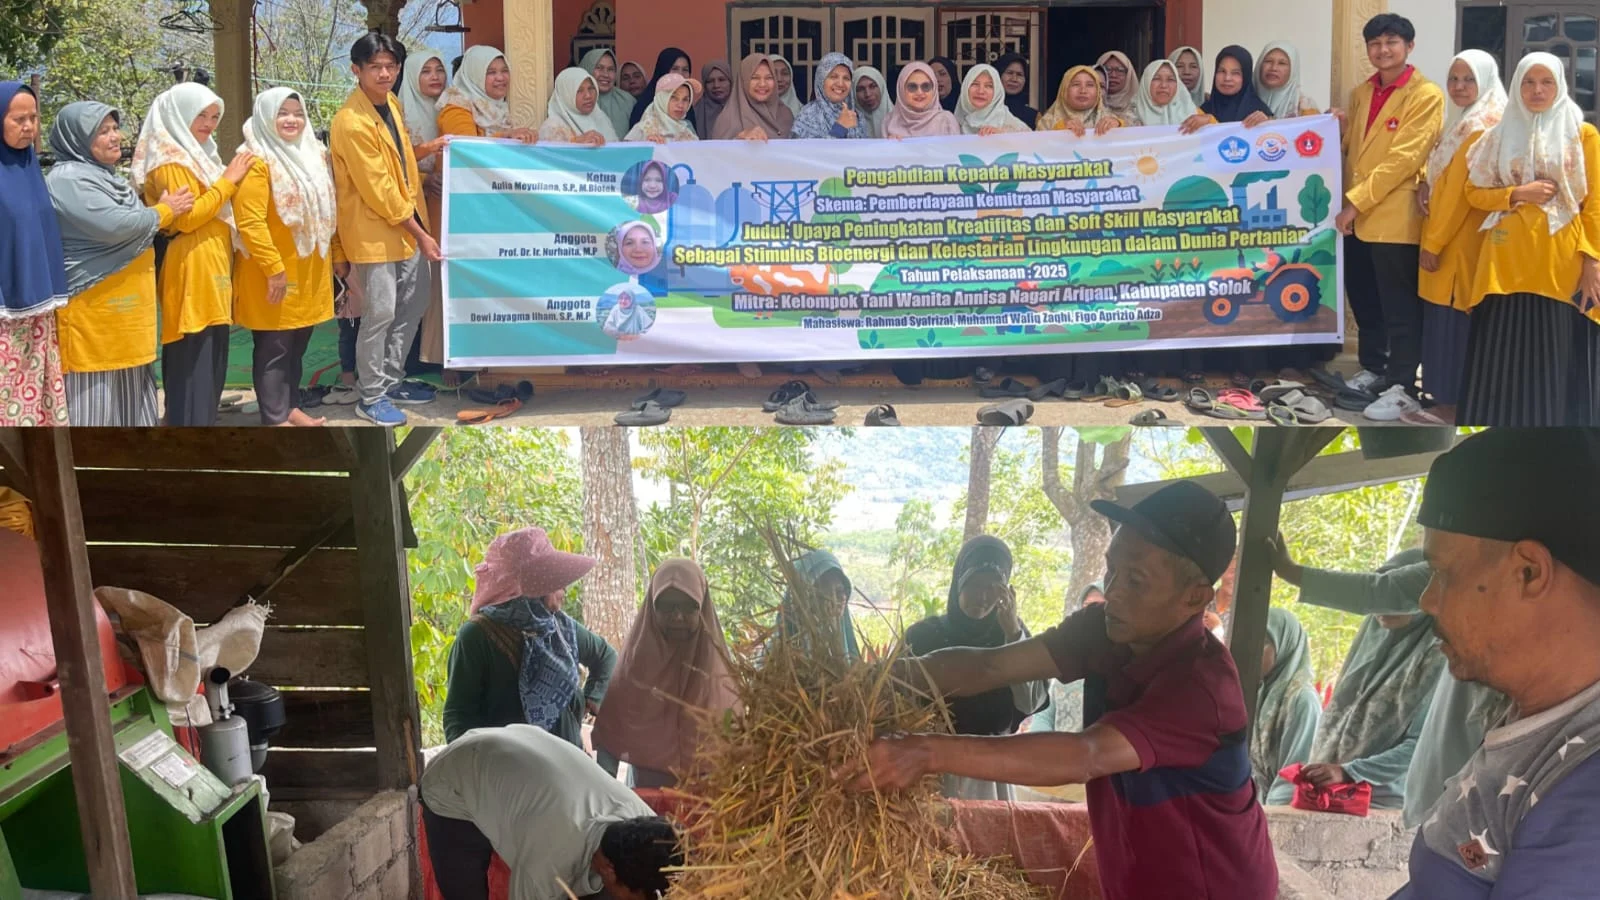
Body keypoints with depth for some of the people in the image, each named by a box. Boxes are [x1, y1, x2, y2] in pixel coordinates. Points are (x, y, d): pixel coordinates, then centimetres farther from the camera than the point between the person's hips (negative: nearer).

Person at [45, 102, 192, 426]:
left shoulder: (107, 176, 16)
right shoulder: (67, 180, -14)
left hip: (126, 305, 9)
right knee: (94, 398, -5)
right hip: (93, 309, -9)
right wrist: (165, 211, -11)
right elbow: (114, 226, -25)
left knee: (130, 394, 13)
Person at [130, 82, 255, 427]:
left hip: (212, 266, 10)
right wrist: (228, 181, -16)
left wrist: (228, 182, 12)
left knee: (211, 357, 12)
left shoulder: (197, 155, 19)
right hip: (190, 269, -10)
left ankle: (204, 422, 19)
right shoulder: (170, 162, -11)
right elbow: (184, 218, -20)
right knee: (192, 358, -9)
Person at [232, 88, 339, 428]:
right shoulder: (258, 161, -14)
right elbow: (250, 222, -20)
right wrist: (274, 267, -22)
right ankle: (275, 418, 7)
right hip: (273, 273, -7)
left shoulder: (315, 155, 10)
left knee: (297, 344, 15)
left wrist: (337, 254, 15)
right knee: (274, 348, 0)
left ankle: (290, 405, 27)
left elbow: (327, 211, 17)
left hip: (310, 269, 7)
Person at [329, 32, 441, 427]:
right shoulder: (351, 123, -21)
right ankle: (371, 397, 13)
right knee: (381, 314, -2)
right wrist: (419, 233, -17)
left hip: (404, 224, 9)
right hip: (372, 230, -9)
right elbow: (379, 190, -21)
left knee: (414, 303, 16)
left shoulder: (390, 102, 7)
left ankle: (391, 381, 30)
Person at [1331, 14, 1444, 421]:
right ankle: (1373, 368, 31)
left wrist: (1357, 200, -18)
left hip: (1395, 216, -7)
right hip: (1355, 214, 7)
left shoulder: (1426, 95, -9)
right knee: (1363, 300, 16)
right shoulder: (1360, 93, 14)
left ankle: (1402, 388, 2)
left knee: (1399, 307, -3)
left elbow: (1403, 159, -16)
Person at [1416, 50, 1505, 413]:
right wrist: (1424, 186, -1)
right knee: (1444, 316, 12)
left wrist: (1433, 243, -17)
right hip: (1448, 237, 10)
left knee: (1454, 318, -5)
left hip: (1461, 240, -10)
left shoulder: (1480, 130, -16)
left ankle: (1457, 402, 1)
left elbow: (1461, 190, -19)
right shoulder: (1463, 122, 16)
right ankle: (1448, 395, 19)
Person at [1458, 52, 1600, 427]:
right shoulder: (1500, 136, 11)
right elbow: (1475, 192, 10)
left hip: (1562, 265, -1)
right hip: (1509, 263, 2)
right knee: (1504, 359, 1)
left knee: (1558, 359, 1)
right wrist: (1517, 194, -8)